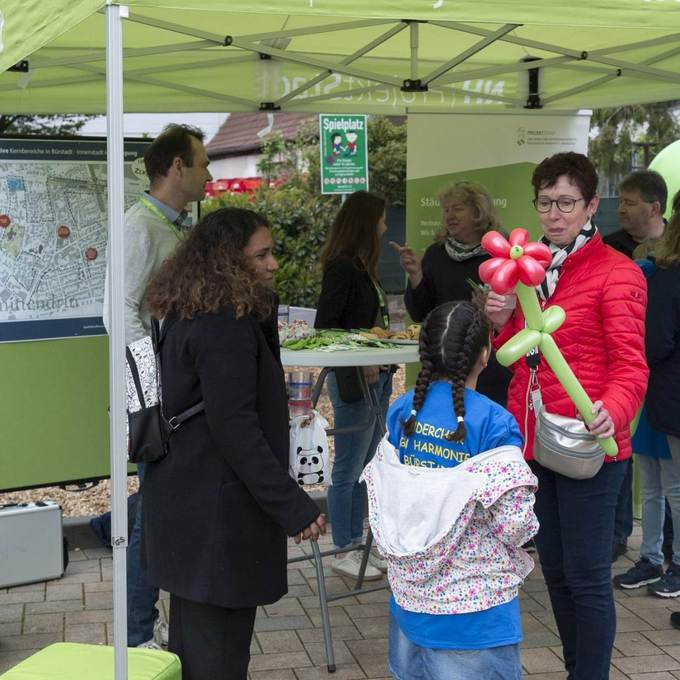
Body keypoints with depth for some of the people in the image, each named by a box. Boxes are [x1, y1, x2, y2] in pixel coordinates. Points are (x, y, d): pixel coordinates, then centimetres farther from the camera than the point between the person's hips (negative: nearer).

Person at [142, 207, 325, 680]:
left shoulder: (188, 315, 9)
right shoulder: (225, 326, -21)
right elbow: (235, 428, -25)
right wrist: (294, 506, -23)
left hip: (187, 499, 10)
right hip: (214, 510, -10)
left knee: (194, 635, 22)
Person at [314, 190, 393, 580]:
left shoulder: (362, 268, 13)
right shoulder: (342, 267, -14)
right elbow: (325, 325, -18)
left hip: (376, 376, 9)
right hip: (353, 381, -9)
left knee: (366, 466, 15)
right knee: (349, 469, 0)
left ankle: (356, 543, 26)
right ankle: (344, 552, 10)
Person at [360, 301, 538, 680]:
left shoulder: (403, 411, -2)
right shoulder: (494, 424, -19)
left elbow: (381, 496, 3)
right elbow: (514, 527, -20)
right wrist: (527, 522, 1)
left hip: (410, 591, 6)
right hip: (474, 601, -5)